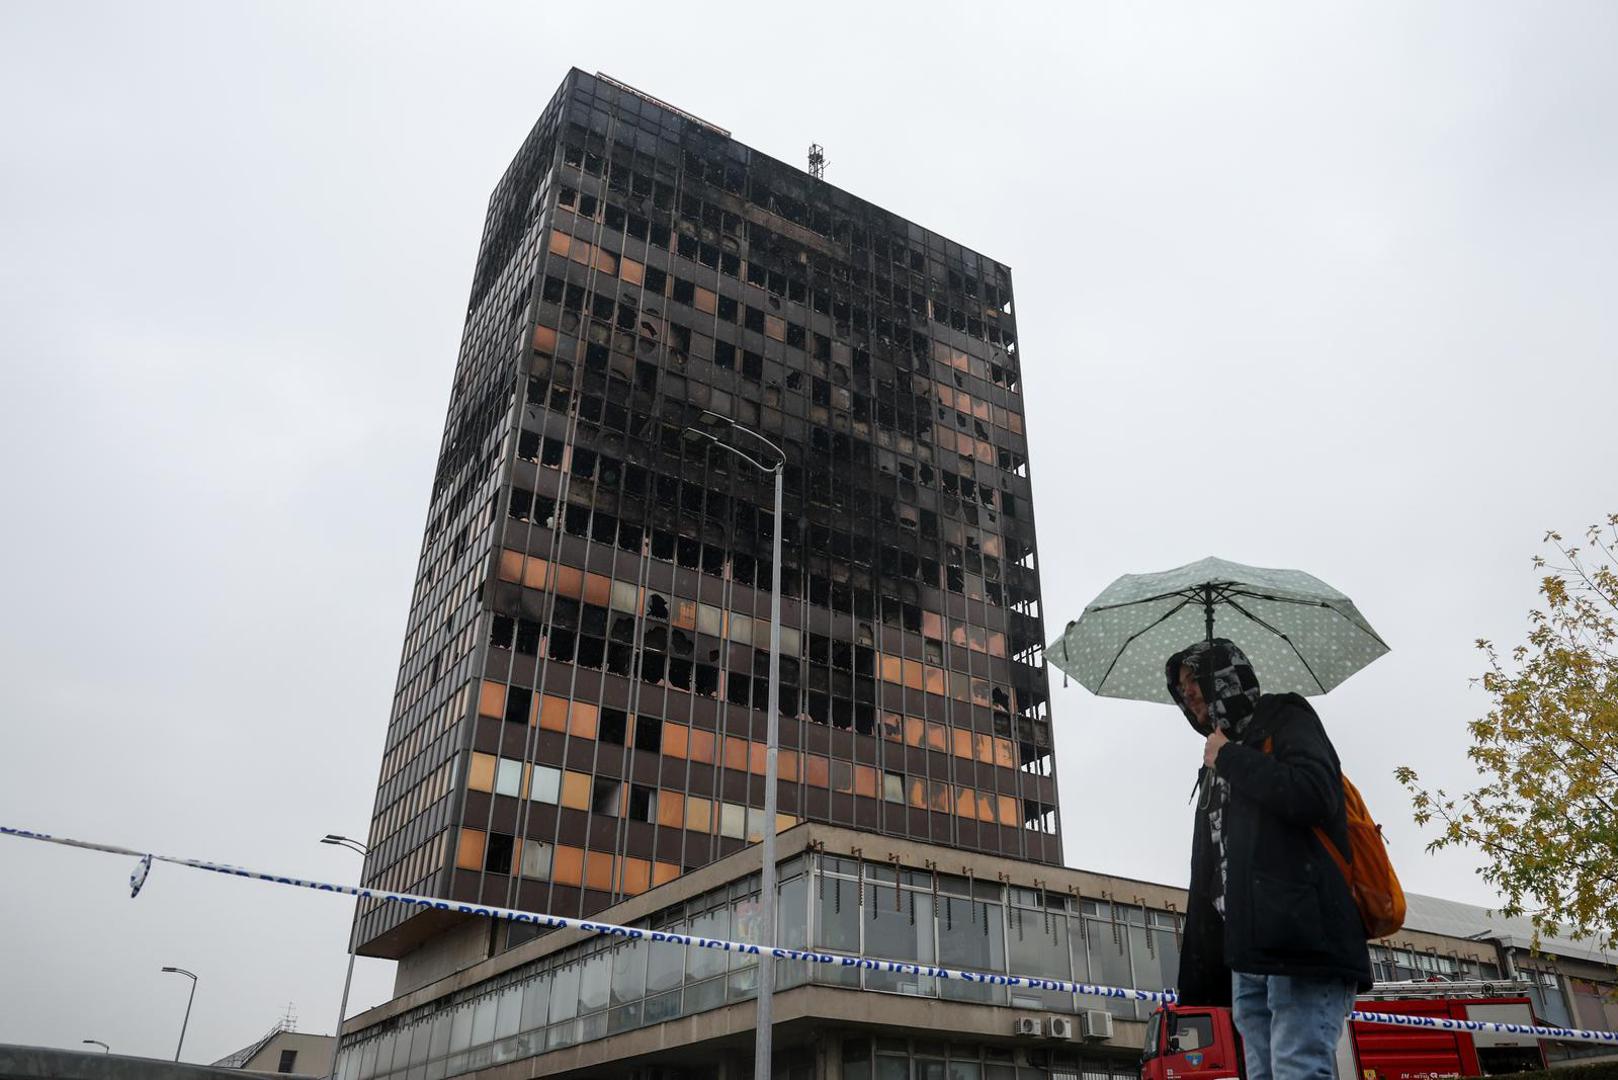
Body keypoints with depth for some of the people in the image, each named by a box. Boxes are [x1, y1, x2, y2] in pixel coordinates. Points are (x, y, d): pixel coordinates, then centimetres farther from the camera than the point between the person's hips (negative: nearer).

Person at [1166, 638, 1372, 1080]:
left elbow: (1314, 797, -14)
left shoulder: (1283, 717, 8)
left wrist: (1230, 758, -1)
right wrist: (1201, 970, 19)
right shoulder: (1218, 766, 30)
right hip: (1247, 952, 8)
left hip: (1301, 939, -8)